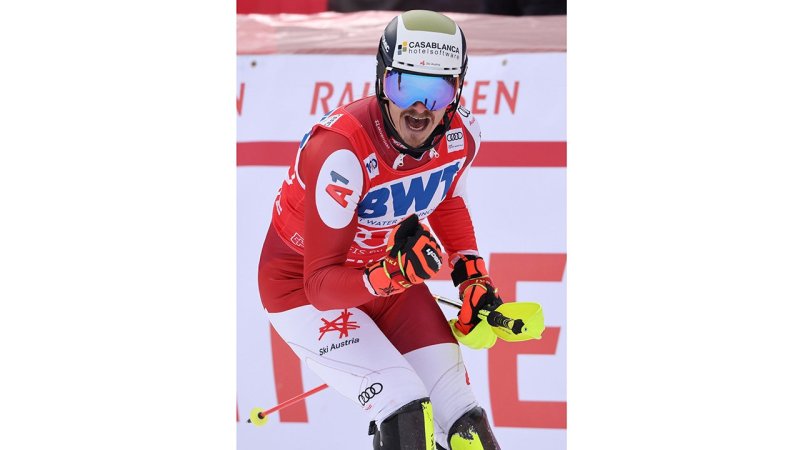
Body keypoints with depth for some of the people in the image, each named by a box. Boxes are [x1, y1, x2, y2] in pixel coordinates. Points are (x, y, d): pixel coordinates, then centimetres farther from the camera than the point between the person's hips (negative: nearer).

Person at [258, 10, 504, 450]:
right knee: (405, 407, -24)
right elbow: (322, 285, -31)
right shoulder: (341, 150, -34)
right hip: (303, 287, -6)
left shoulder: (461, 136, -14)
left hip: (390, 271, 6)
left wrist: (472, 274, 3)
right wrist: (391, 274, -47)